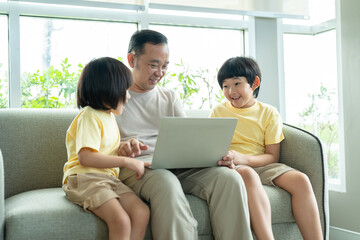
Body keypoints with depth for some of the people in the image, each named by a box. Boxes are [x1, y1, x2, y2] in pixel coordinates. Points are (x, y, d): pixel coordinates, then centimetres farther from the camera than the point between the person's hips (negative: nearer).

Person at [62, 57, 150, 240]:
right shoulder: (89, 117, -11)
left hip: (108, 177, 9)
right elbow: (85, 157, -23)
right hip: (84, 178, -9)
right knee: (121, 221, -27)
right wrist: (126, 161, -21)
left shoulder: (109, 116, 19)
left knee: (142, 212, -14)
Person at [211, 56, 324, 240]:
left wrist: (243, 158, -18)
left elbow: (273, 156, 2)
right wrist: (221, 158, -25)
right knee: (248, 174, -38)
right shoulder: (219, 111, 9)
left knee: (301, 180, -24)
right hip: (233, 168, -2)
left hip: (261, 165, 3)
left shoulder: (269, 113, 9)